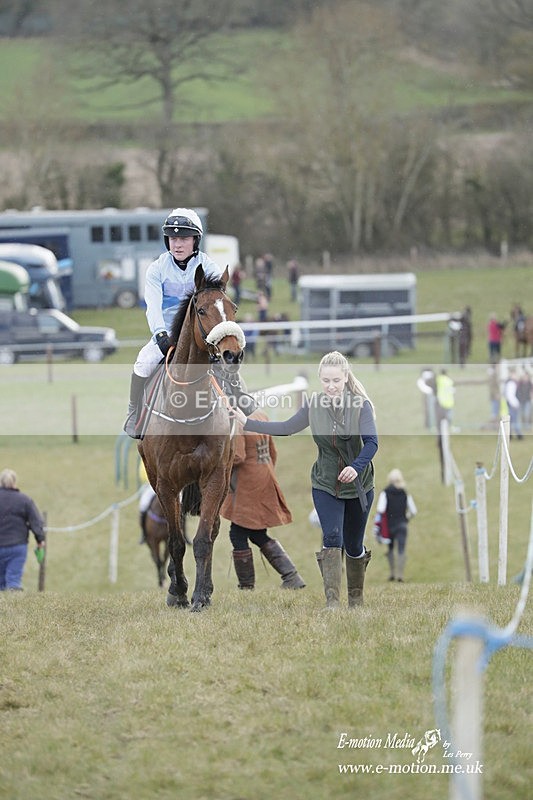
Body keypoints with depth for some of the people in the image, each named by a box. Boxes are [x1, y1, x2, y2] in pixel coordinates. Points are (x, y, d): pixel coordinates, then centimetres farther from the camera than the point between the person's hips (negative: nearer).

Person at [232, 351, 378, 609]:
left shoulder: (361, 405, -16)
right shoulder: (314, 405, -4)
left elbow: (371, 442, -26)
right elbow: (286, 428, 6)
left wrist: (356, 466, -44)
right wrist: (248, 423, -1)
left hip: (358, 486, -1)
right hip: (325, 485, 1)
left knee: (353, 546, 10)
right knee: (332, 538, -18)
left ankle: (356, 598, 33)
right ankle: (332, 601, -20)